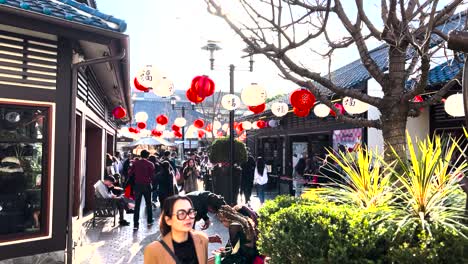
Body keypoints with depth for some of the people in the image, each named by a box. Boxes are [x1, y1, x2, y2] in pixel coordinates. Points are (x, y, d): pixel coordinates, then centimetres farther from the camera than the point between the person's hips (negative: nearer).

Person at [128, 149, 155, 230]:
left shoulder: (135, 163, -1)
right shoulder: (150, 164, -7)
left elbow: (130, 173, 1)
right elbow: (152, 176, -10)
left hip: (137, 185, 1)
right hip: (146, 185, -1)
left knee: (137, 204, 3)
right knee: (148, 203, 16)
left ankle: (135, 224, -1)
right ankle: (149, 220, 27)